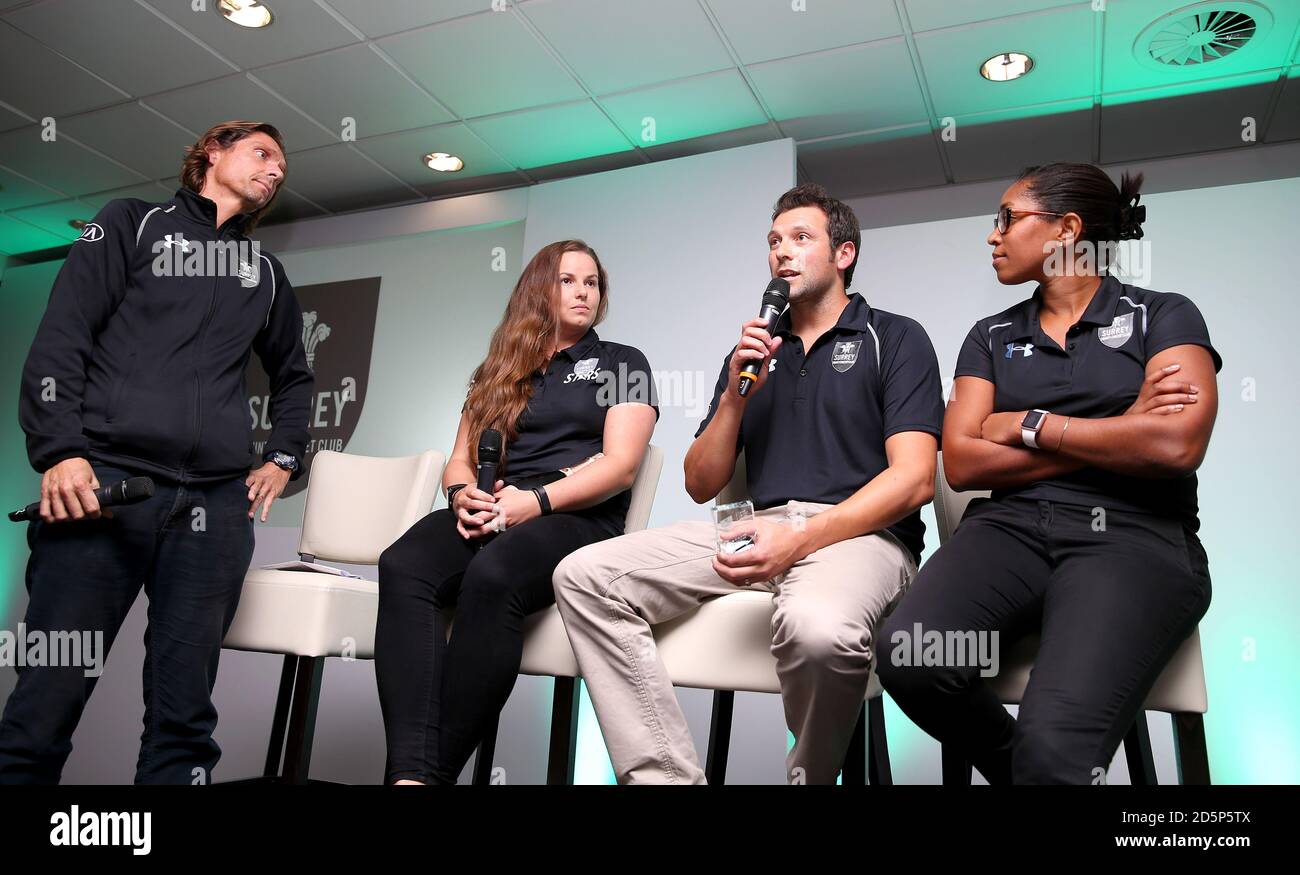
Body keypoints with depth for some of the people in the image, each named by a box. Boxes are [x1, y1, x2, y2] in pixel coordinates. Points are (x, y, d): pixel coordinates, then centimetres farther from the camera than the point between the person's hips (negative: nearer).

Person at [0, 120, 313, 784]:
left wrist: (283, 459, 20)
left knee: (184, 714, 1)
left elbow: (293, 376, 35)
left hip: (216, 503, 3)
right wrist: (60, 451, -9)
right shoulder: (134, 223, 14)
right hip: (103, 481, -3)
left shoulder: (265, 275, 24)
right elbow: (60, 337, 3)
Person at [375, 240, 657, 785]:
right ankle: (410, 770, -40)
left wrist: (535, 500, -15)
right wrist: (462, 494, -5)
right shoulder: (499, 372, 26)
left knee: (491, 577, -38)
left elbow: (621, 466, -1)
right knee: (403, 567, -30)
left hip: (577, 520, -3)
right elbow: (460, 460, 20)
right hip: (488, 514, 4)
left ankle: (436, 769, -33)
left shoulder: (622, 363, 14)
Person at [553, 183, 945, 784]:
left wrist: (800, 539, -18)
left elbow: (913, 479, -6)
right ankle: (666, 776, -14)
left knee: (819, 627, -40)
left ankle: (809, 773, -7)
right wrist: (735, 396, 0)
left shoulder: (896, 339, 9)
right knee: (584, 576, -14)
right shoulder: (754, 350, 21)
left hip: (858, 531, -4)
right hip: (757, 526, 5)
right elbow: (701, 485, 16)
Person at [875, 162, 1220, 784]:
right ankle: (1029, 767, 0)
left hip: (1133, 536, -3)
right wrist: (1116, 432, -1)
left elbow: (1177, 445, -10)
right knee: (908, 659, -27)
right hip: (1011, 528, 4)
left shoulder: (1164, 317, 9)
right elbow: (960, 464, 4)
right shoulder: (992, 336, 18)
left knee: (1055, 745, -33)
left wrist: (1028, 424, -1)